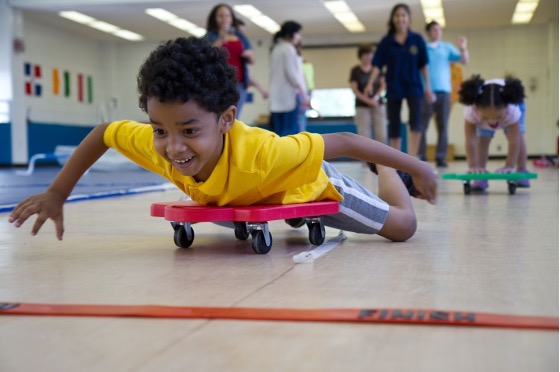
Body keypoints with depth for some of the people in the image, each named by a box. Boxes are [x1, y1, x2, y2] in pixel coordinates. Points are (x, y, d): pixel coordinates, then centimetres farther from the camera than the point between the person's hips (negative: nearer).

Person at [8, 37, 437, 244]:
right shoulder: (152, 144, -34)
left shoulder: (258, 151, -48)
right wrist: (56, 195, -14)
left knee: (402, 228, 0)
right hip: (227, 198, 6)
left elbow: (342, 142, -37)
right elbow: (100, 133, -14)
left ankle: (386, 173, 30)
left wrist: (415, 168, -27)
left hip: (307, 183, -5)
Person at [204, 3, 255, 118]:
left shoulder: (240, 36, 15)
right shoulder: (210, 36, 5)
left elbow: (252, 60, 18)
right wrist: (221, 39, -18)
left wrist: (249, 54, -5)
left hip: (238, 84, 3)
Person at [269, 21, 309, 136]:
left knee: (278, 131, 4)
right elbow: (291, 74, -13)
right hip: (289, 95, -9)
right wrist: (303, 95, -12)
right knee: (291, 130, -10)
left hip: (276, 96, 9)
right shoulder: (289, 49, -7)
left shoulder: (276, 49, 19)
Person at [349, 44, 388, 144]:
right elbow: (354, 89, -4)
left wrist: (375, 98, -11)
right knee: (364, 135, -6)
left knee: (382, 135, -5)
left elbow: (383, 85, 6)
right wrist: (368, 100, -14)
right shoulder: (355, 71, 2)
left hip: (378, 105, 2)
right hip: (362, 106, -2)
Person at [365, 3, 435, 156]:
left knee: (416, 120, -17)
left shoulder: (417, 39, 0)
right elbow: (378, 65, -2)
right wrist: (370, 84, -14)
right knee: (394, 125, 6)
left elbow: (423, 65, 3)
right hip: (393, 88, 1)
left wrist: (428, 87, 2)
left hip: (413, 86, -1)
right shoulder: (386, 41, 0)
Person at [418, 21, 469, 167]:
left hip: (443, 90, 2)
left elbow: (464, 61, 6)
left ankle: (441, 157, 3)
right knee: (421, 125, -5)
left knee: (443, 126, 1)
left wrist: (463, 48, -11)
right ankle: (420, 157, -3)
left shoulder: (447, 47, 12)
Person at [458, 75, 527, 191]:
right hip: (482, 103, 1)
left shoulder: (512, 110, -48)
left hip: (512, 102, -1)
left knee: (517, 136, -7)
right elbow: (470, 141, -39)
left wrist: (510, 166, -40)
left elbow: (514, 141, -40)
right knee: (482, 139, -11)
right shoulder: (471, 111, -46)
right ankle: (482, 175, -1)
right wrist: (474, 166, -39)